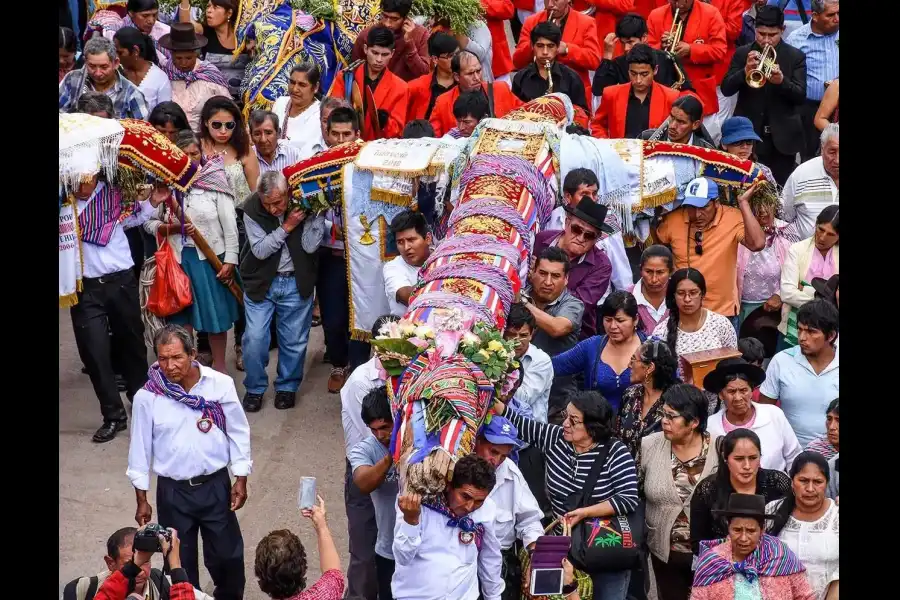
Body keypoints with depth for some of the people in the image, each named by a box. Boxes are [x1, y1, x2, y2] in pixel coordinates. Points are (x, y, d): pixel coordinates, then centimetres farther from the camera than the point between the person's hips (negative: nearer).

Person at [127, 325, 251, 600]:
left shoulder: (220, 385, -13)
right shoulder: (147, 397, -13)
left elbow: (238, 433, -1)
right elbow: (140, 448, -3)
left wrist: (241, 479, -1)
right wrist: (141, 499, 1)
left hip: (215, 485, 0)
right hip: (173, 490, 0)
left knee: (227, 554, 14)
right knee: (179, 559, 12)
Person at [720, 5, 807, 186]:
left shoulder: (796, 57, 0)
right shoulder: (742, 53, 4)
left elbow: (800, 96, -6)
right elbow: (726, 89, -2)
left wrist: (782, 81, -26)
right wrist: (745, 72, -21)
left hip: (782, 137, -1)